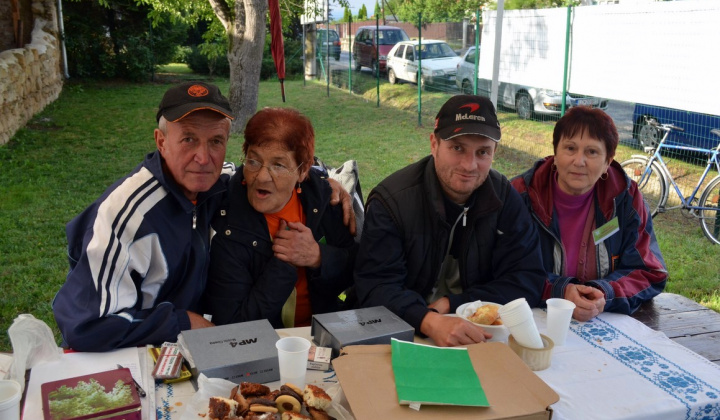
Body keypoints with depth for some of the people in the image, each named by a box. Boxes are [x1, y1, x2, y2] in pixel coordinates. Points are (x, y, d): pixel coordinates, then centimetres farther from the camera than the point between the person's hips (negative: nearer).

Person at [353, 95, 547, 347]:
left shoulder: (504, 198, -4)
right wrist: (430, 321, -39)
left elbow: (527, 281, -6)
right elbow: (376, 287, -20)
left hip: (479, 336, 5)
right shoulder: (391, 201, -13)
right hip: (403, 336, -4)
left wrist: (451, 305, -17)